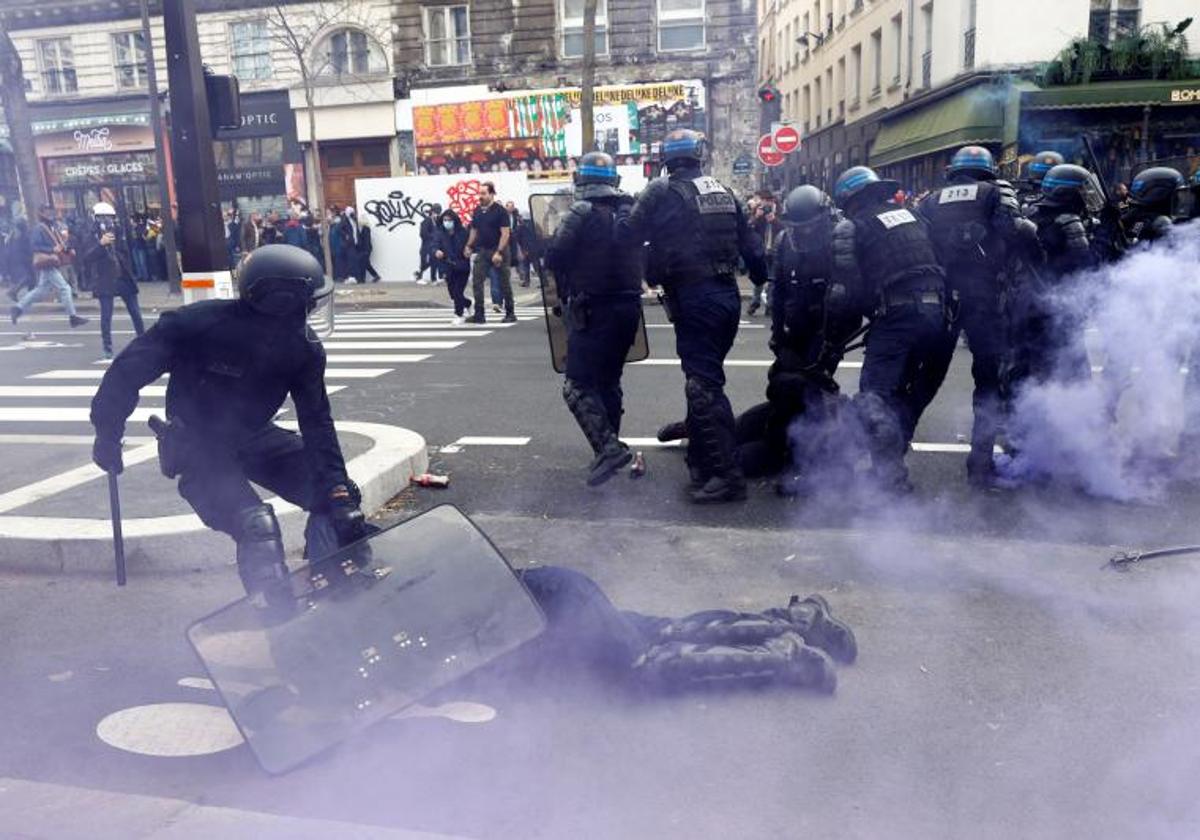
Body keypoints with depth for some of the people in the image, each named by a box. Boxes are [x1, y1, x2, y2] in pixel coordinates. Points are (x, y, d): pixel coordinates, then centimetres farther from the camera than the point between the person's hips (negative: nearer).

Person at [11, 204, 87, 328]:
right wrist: (52, 249, -23)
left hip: (51, 264, 10)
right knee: (64, 288, -10)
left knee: (41, 290, 17)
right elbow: (34, 246, -17)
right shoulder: (39, 229, -11)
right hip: (47, 264, -10)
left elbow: (59, 243, 22)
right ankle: (72, 317, -7)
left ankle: (18, 308, 27)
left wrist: (68, 250, 4)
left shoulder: (52, 228, 15)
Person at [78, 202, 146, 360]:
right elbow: (87, 256, -17)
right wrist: (101, 243, -29)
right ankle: (108, 348, 3)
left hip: (123, 278, 5)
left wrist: (129, 272, 16)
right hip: (105, 281, -5)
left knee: (135, 312, 7)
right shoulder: (90, 237, -3)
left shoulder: (116, 233, 13)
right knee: (106, 315, -4)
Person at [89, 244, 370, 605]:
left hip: (253, 438, 5)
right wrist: (107, 433, -7)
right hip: (198, 447, -5)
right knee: (256, 526, -27)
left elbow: (317, 423, -14)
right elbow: (130, 369, -15)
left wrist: (338, 492, -24)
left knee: (336, 499, -8)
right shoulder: (200, 323, -26)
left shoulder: (305, 349, -14)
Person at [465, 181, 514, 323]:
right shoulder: (477, 211, 6)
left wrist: (499, 252, -21)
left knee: (504, 283, 4)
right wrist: (469, 246, 5)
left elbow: (505, 233, -15)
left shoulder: (500, 211, -11)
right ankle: (479, 315, 3)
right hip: (482, 250, 6)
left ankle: (510, 313, 14)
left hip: (498, 250, -5)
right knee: (476, 281, -2)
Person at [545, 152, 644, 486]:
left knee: (578, 386, -3)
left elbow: (553, 258, -13)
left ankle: (608, 448, -17)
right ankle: (609, 449, 24)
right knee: (609, 380, 18)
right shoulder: (629, 211, 8)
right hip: (628, 306, 7)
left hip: (592, 311, -7)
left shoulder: (583, 213, -12)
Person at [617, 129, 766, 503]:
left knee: (704, 386, -6)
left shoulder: (662, 191, -5)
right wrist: (762, 279, 26)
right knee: (705, 376, 19)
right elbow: (750, 244, 15)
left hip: (693, 299, -7)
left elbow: (628, 236, -4)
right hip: (727, 294, 7)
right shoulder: (723, 191, 13)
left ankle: (726, 475, -8)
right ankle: (700, 459, 32)